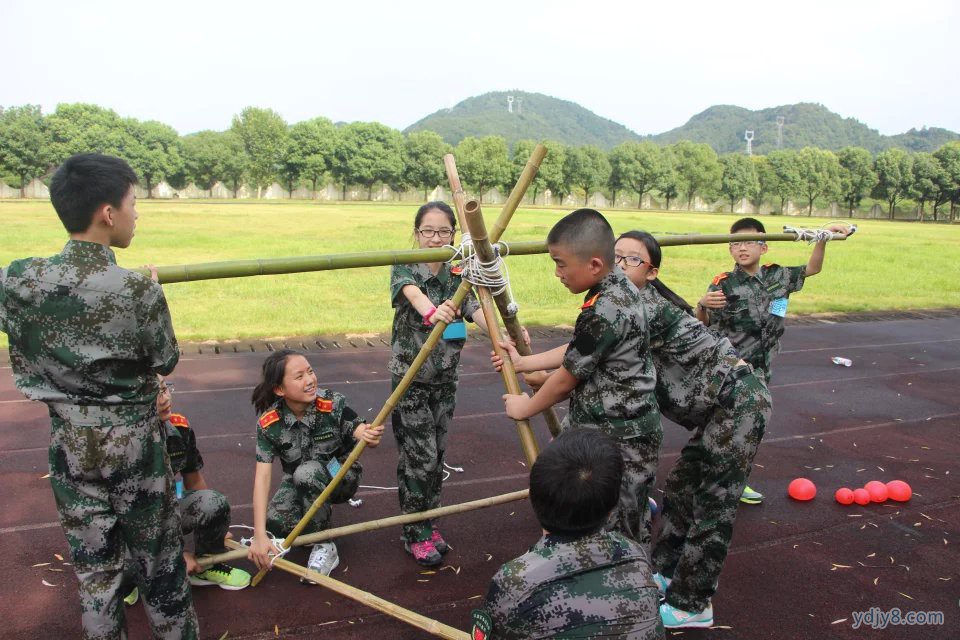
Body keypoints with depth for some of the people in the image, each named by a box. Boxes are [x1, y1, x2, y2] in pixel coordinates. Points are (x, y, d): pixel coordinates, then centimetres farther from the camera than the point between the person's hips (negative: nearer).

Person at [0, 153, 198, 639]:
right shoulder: (138, 290, -21)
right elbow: (166, 362, -5)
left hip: (69, 441, 4)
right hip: (132, 440, -3)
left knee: (92, 563, 17)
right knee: (158, 555, 15)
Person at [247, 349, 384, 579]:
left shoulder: (333, 404, -24)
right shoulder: (269, 424, -21)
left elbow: (362, 434, -29)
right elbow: (262, 476, -26)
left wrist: (370, 437, -57)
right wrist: (260, 535, -34)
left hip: (340, 476, -2)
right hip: (298, 483, 3)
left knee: (306, 472, -35)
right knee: (273, 524, -25)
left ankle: (324, 547, -16)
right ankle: (314, 522, 11)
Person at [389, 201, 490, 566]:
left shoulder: (458, 277, 2)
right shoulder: (404, 270, -9)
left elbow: (476, 310, -15)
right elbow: (413, 293, -33)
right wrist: (431, 311, -56)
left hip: (444, 378, 4)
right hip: (410, 377, -4)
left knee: (436, 455, 12)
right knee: (419, 456, -5)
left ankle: (429, 526, 28)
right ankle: (415, 534, 12)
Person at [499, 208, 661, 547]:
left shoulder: (604, 310, -27)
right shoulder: (619, 287, 3)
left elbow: (566, 378, -15)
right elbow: (577, 351, 13)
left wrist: (526, 407, 2)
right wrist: (522, 362, 14)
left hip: (617, 440, -10)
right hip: (599, 426, 10)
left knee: (617, 531, 3)